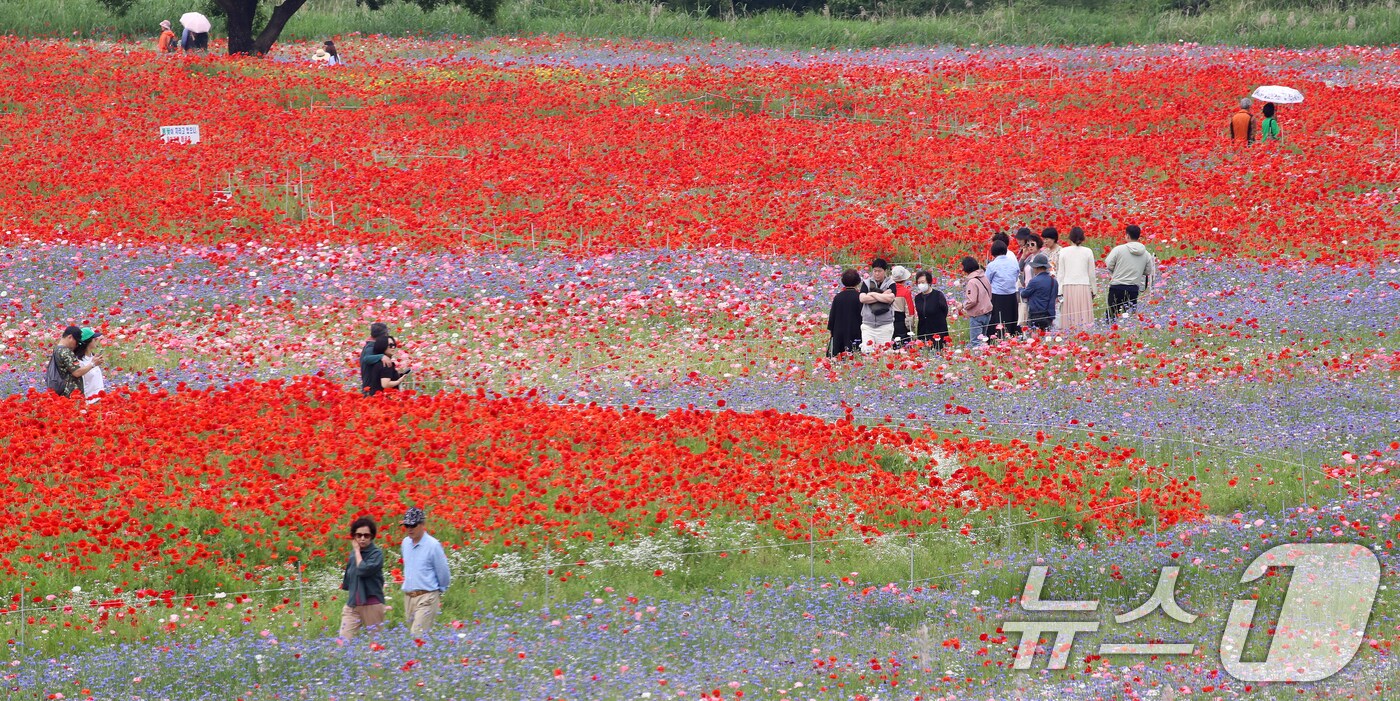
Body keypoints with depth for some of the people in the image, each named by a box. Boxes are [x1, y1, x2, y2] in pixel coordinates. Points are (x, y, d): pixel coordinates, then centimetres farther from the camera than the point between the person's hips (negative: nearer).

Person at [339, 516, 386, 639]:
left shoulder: (376, 553, -7)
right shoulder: (353, 554, 10)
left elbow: (363, 570, -22)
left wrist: (357, 551, -11)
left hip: (371, 605, -5)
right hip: (352, 605, 5)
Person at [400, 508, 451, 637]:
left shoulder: (433, 545, -11)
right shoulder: (406, 543, 10)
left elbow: (443, 573, -2)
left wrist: (440, 589, 11)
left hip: (426, 598, -7)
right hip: (408, 597, 7)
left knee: (417, 636, -17)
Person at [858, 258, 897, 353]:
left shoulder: (890, 284, 4)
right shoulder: (866, 283, 9)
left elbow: (890, 298, -14)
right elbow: (862, 298, -6)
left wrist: (872, 294, -5)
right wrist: (883, 296, -8)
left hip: (885, 325, -1)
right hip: (868, 325, 1)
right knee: (866, 351, -10)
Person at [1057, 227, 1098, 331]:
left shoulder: (1064, 251, 2)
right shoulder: (1088, 251, 2)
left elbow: (1061, 273, 3)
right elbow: (1091, 274, 7)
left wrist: (1059, 292, 6)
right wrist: (1094, 291, 17)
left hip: (1068, 287, 0)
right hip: (1084, 287, 0)